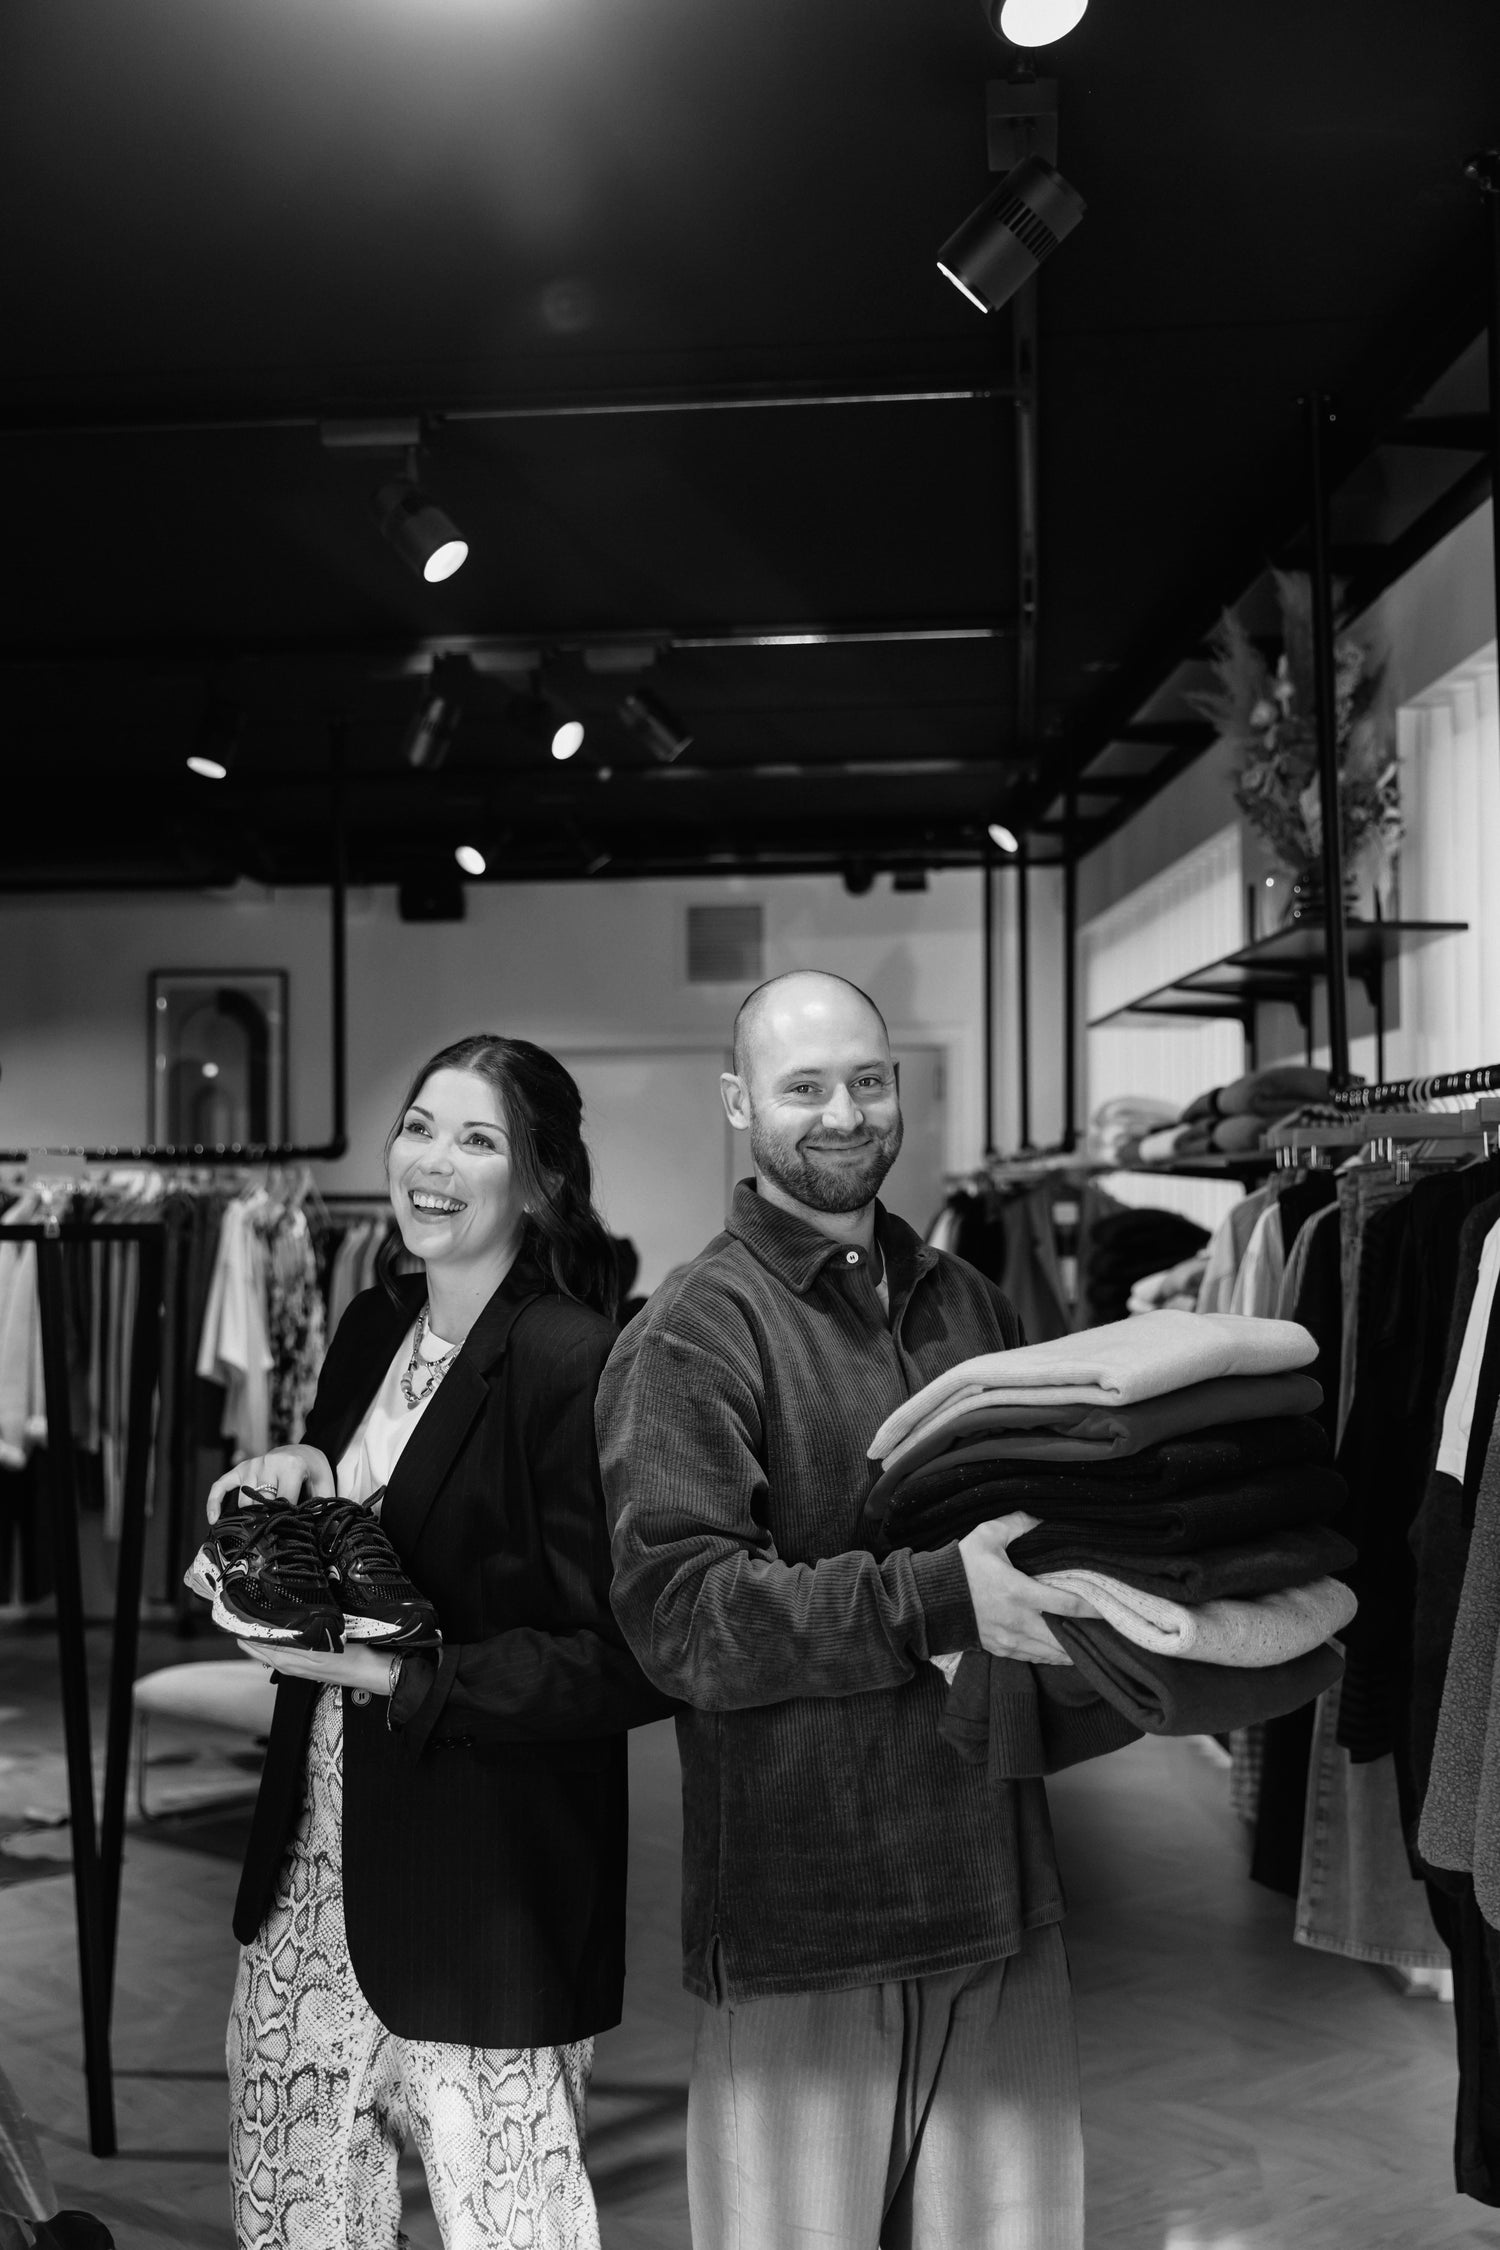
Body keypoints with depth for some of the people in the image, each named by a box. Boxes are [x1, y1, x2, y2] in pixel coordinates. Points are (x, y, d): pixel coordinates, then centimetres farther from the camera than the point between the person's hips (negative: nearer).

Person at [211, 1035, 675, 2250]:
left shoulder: (577, 1366, -17)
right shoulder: (371, 1331, 6)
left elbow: (622, 1665, -20)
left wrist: (398, 1682, -21)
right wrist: (294, 1477, -1)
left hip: (487, 1903, -7)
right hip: (315, 1861, 7)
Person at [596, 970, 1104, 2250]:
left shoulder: (971, 1304, 13)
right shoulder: (697, 1336, -7)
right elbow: (675, 1609, -17)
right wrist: (937, 1602, -25)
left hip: (999, 1886, 6)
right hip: (801, 1899, -5)